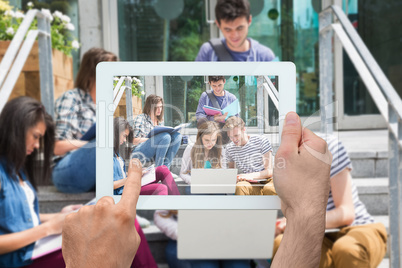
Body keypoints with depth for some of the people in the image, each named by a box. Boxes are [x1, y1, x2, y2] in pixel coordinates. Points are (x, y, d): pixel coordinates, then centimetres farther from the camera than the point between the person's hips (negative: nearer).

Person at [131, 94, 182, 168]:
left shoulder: (160, 121, 19)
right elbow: (135, 141, -9)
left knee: (177, 136, -16)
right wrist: (153, 139, -19)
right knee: (166, 136, -30)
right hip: (139, 152, -6)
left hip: (154, 153, 7)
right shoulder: (140, 118, -2)